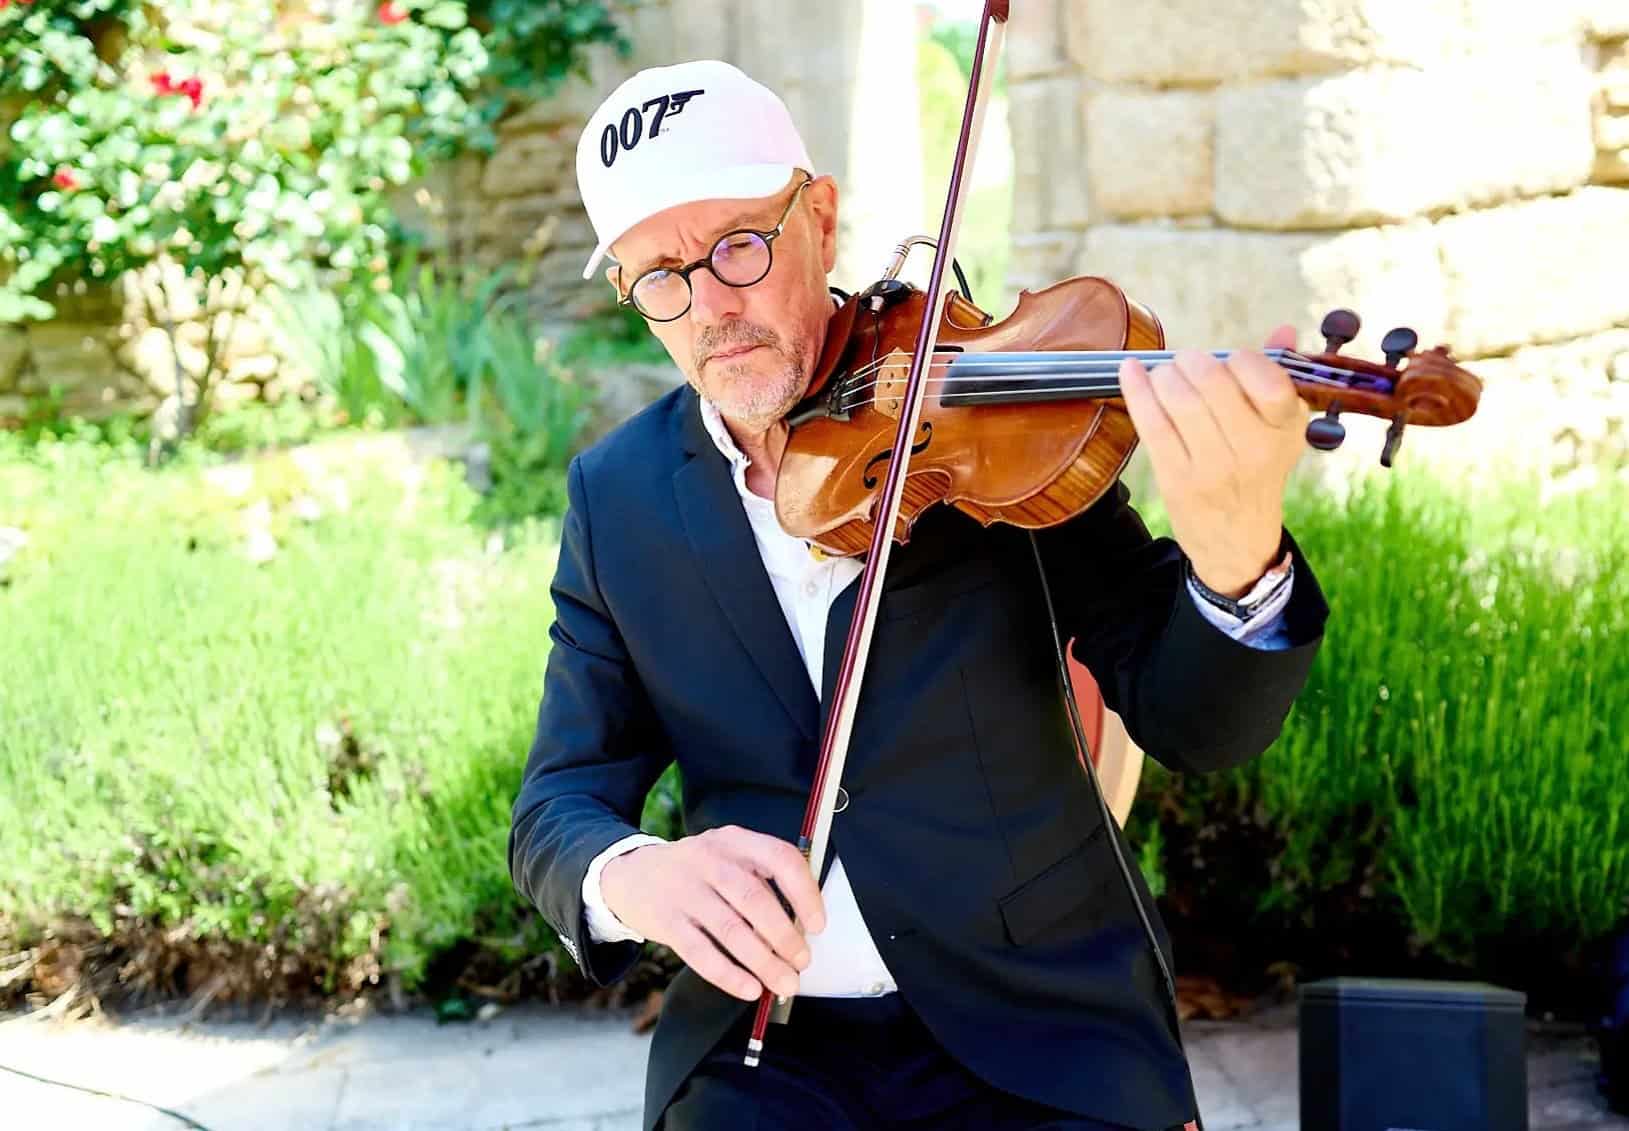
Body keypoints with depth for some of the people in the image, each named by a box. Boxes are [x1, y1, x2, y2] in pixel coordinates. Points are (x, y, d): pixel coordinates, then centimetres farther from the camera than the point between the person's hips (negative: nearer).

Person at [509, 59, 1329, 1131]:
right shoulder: (617, 497, 3)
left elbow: (1196, 723, -11)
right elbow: (560, 808, 2)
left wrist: (1236, 555, -33)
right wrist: (630, 873, -22)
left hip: (1040, 1025, -1)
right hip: (763, 1035, 2)